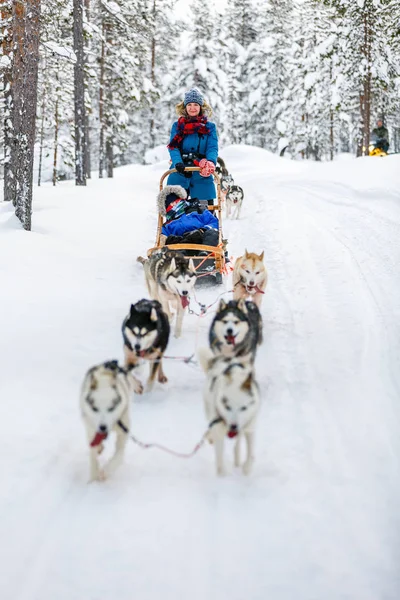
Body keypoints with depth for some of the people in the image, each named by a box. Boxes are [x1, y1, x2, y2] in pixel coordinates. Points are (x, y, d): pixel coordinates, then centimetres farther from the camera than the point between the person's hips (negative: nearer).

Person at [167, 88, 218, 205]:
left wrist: (211, 162, -25)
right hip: (179, 174, 0)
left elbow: (212, 148, -2)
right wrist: (177, 163, -23)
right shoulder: (177, 126, 10)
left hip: (202, 176, 0)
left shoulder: (209, 127, 10)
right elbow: (173, 147, -2)